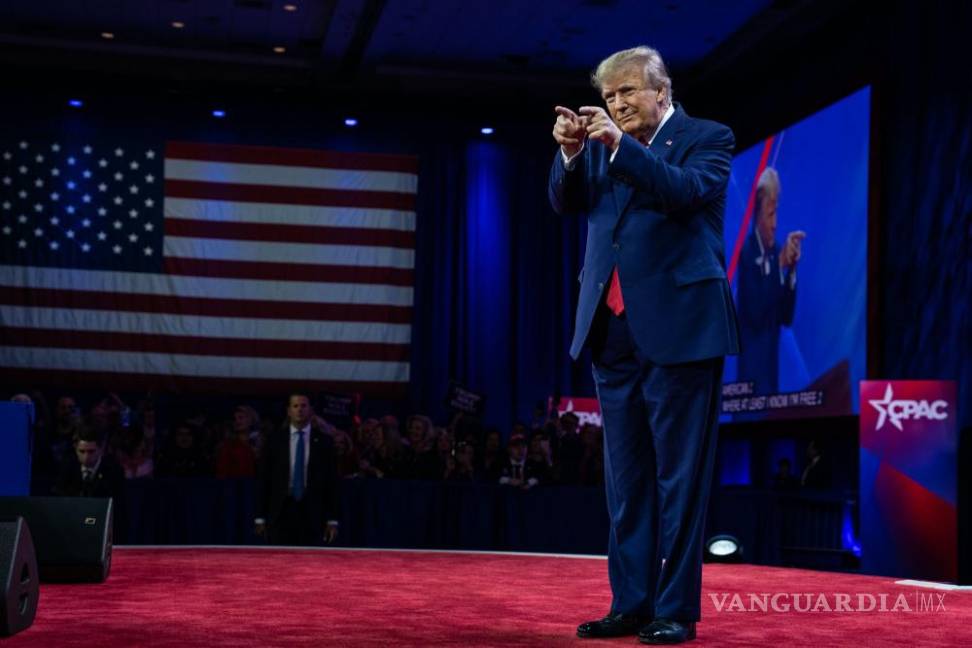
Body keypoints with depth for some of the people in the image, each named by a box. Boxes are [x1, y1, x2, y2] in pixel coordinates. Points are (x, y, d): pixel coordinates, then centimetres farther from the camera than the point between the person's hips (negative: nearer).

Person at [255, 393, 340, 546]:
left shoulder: (323, 441, 4)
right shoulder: (275, 440, 5)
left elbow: (331, 482, 4)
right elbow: (263, 480, 5)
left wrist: (332, 520, -1)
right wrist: (260, 518, 1)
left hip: (312, 514, 0)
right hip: (281, 512, 0)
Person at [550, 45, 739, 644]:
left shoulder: (708, 138, 1)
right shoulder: (602, 146, 15)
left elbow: (688, 191, -17)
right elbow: (567, 204, 3)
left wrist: (620, 144, -22)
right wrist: (571, 151, -13)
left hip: (679, 326, -5)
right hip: (613, 329, 6)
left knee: (679, 476, -2)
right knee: (626, 478, 9)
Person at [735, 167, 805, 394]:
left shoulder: (776, 251, 7)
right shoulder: (747, 251, -12)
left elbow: (787, 317, 7)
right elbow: (755, 311, -23)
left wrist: (792, 270, -6)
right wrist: (780, 264, -23)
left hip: (772, 366, 6)